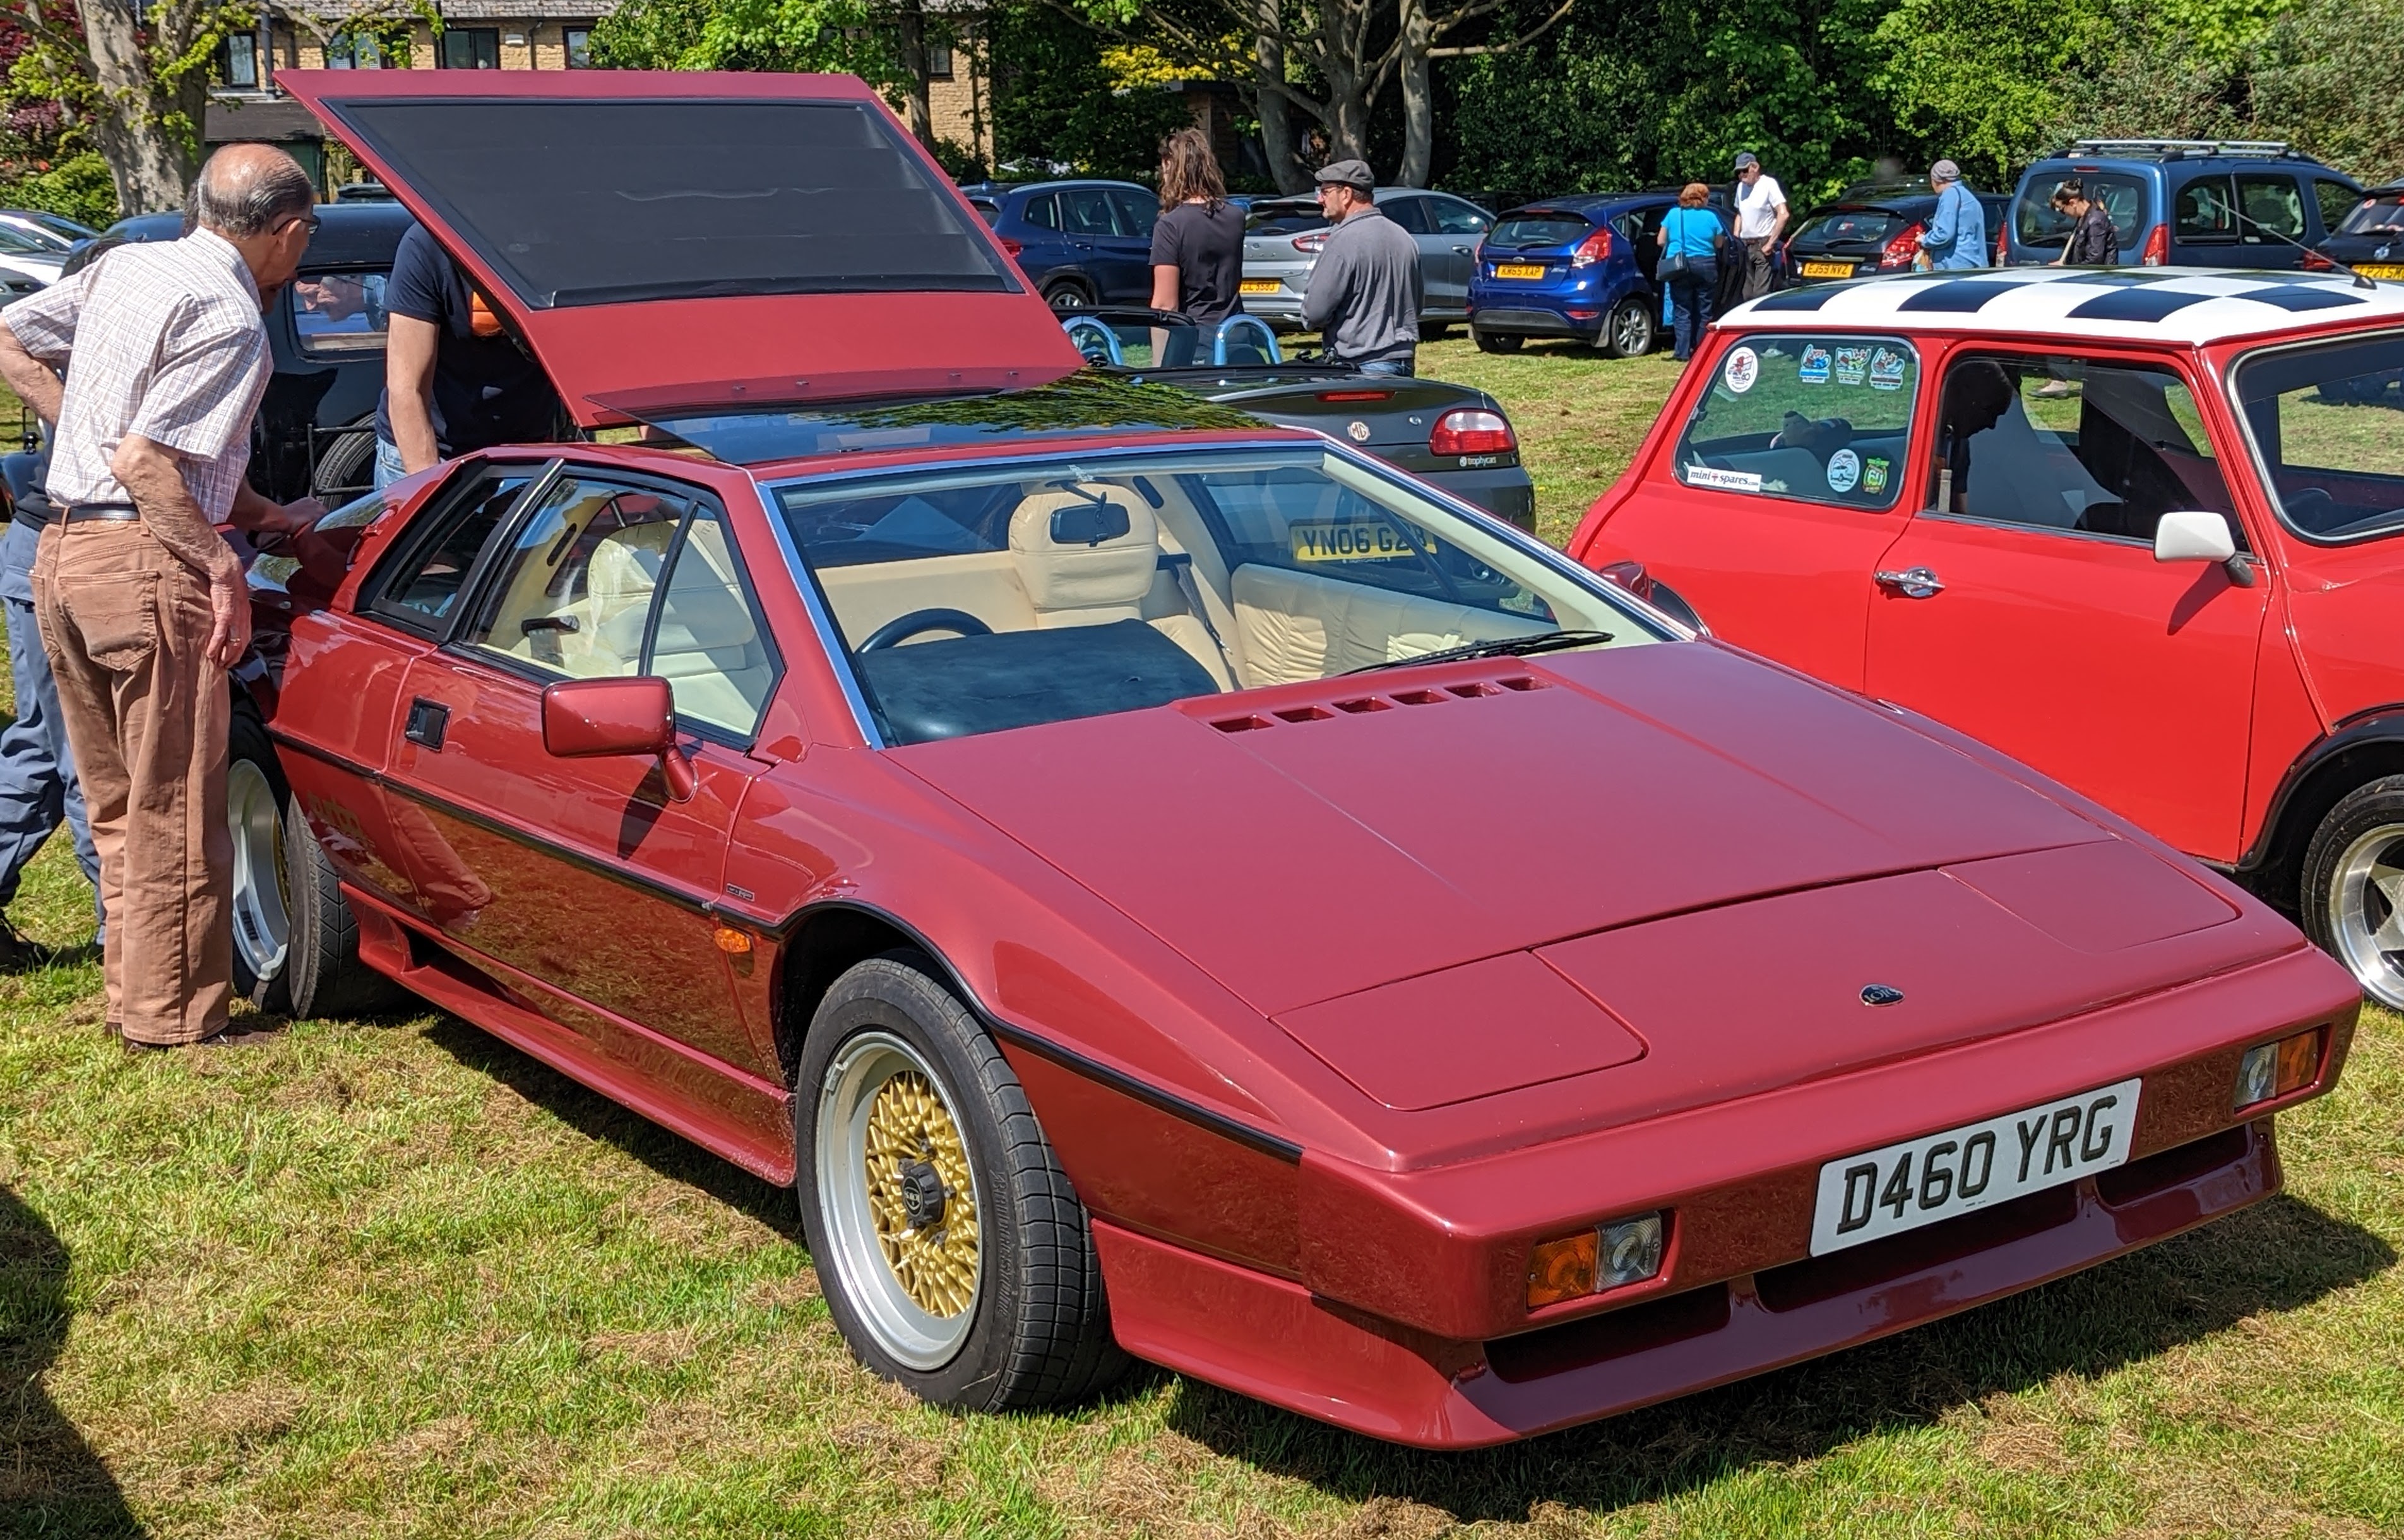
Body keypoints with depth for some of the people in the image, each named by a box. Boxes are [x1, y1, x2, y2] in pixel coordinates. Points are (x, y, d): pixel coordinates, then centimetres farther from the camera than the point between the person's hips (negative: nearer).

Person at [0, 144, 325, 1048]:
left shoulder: (122, 266, 12)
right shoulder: (231, 319, -14)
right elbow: (145, 461, -20)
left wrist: (76, 423, 16)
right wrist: (222, 565, -15)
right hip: (147, 564, -9)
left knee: (118, 802, 17)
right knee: (176, 811, 1)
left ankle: (133, 993, 25)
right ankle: (174, 1017, 7)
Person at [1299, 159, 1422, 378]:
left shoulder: (1344, 240, -14)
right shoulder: (1405, 239, 12)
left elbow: (1314, 311, -15)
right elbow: (1417, 304, 20)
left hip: (1360, 367, -8)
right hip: (1405, 363, 8)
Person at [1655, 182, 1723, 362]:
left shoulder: (1673, 214, 2)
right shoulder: (1710, 217, 1)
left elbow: (1661, 241, 6)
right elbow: (1719, 244, 8)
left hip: (1679, 269, 0)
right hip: (1705, 266, 0)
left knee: (1683, 313, 2)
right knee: (1703, 312, 8)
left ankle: (1684, 353, -4)